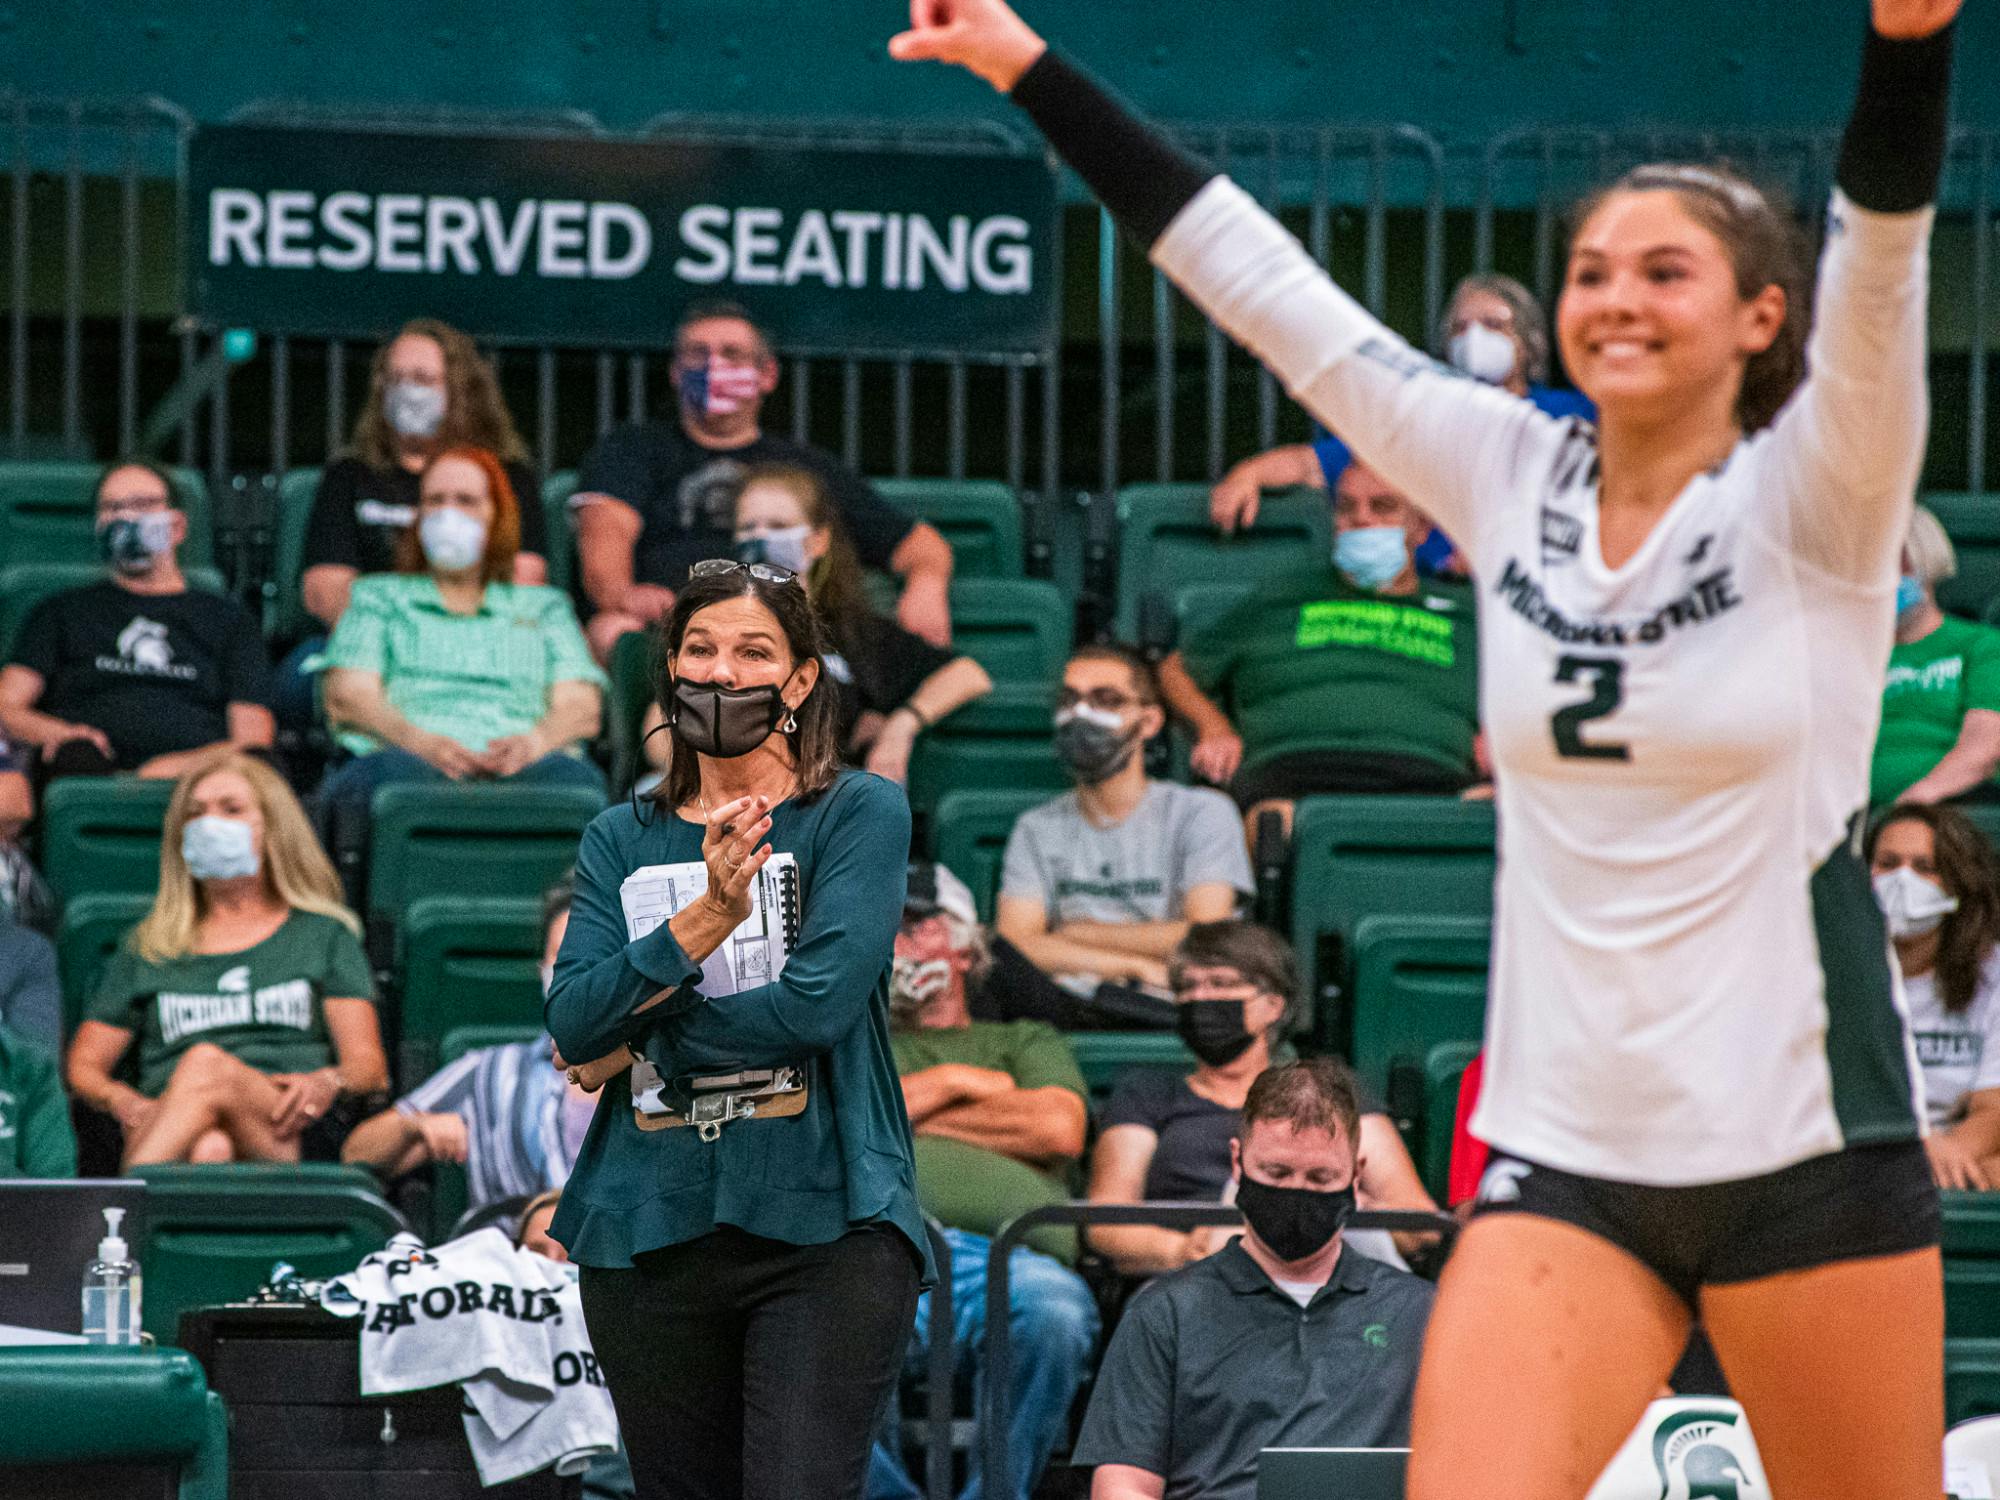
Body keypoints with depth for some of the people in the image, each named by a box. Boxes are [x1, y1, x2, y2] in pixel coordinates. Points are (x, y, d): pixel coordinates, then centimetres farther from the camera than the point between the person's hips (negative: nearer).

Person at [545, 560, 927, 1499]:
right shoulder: (623, 841, 13)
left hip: (824, 1221, -4)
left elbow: (819, 999, -12)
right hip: (651, 1233, 4)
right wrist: (705, 918, -15)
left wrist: (637, 1026, -4)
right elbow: (573, 1025, -2)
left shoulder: (861, 813, 1)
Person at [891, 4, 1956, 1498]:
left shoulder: (1811, 502, -7)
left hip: (1806, 1140, -3)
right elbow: (1260, 278, 5)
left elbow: (1879, 258, -25)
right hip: (1562, 1145, 3)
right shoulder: (1510, 479, 4)